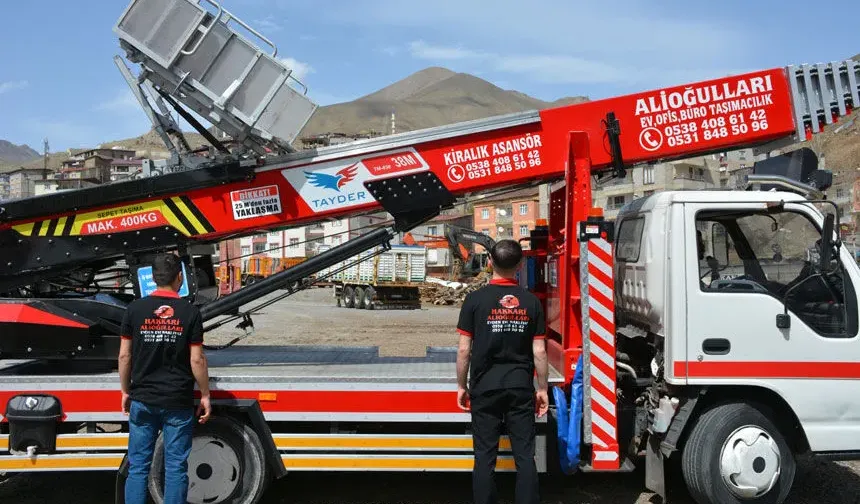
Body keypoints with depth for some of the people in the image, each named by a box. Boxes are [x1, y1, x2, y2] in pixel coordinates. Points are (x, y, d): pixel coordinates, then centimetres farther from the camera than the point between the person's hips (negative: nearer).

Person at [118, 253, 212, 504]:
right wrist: (205, 395, 3)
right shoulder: (189, 312, -6)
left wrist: (126, 391, 13)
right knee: (176, 468, 6)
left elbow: (124, 356, 1)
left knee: (138, 466, 10)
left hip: (142, 400, 2)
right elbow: (197, 359, -7)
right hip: (179, 401, -2)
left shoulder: (135, 309, -2)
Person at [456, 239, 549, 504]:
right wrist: (542, 389, 10)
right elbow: (539, 352, 0)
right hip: (521, 387, 1)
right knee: (525, 456, 7)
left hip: (485, 387, -1)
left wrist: (461, 385, 7)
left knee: (485, 457, 6)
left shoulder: (475, 299, -6)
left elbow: (464, 349, -5)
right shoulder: (531, 301, -1)